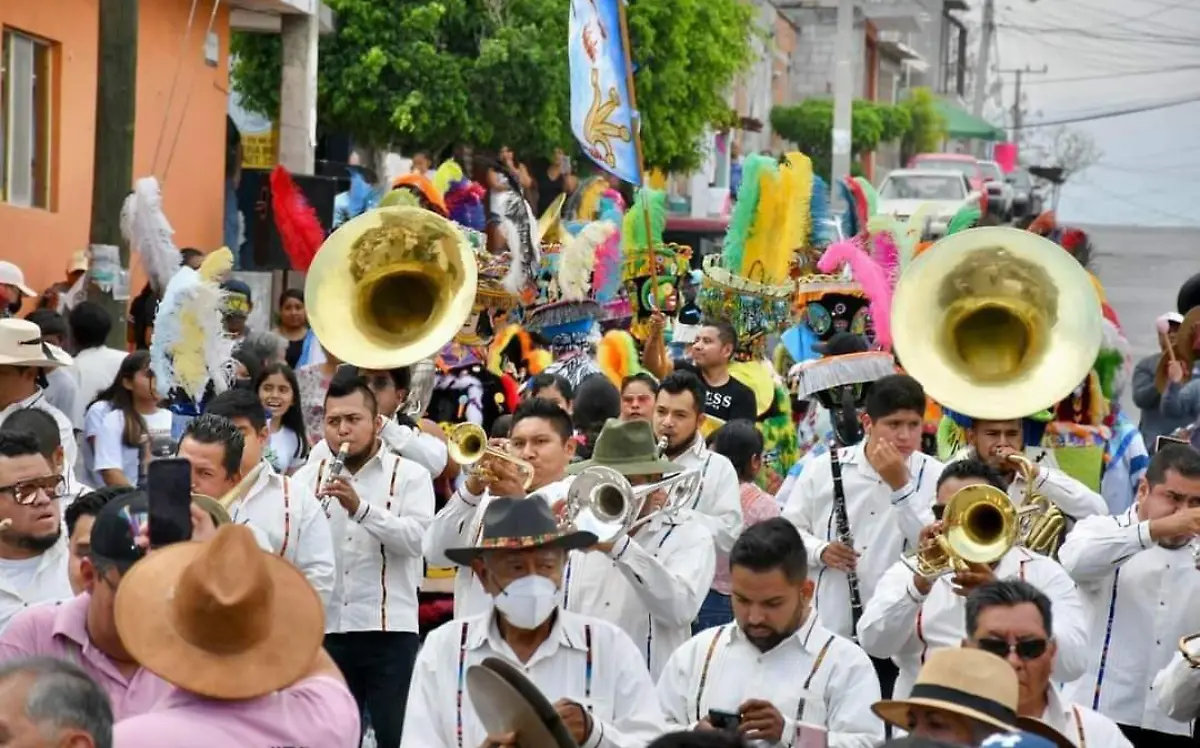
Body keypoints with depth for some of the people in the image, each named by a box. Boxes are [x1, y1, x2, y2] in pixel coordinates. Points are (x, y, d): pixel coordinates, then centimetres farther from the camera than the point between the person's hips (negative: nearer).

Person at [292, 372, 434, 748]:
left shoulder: (410, 475, 3)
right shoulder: (308, 477, 11)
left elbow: (416, 537, -13)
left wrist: (362, 508, -24)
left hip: (390, 631, -3)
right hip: (325, 630, 3)